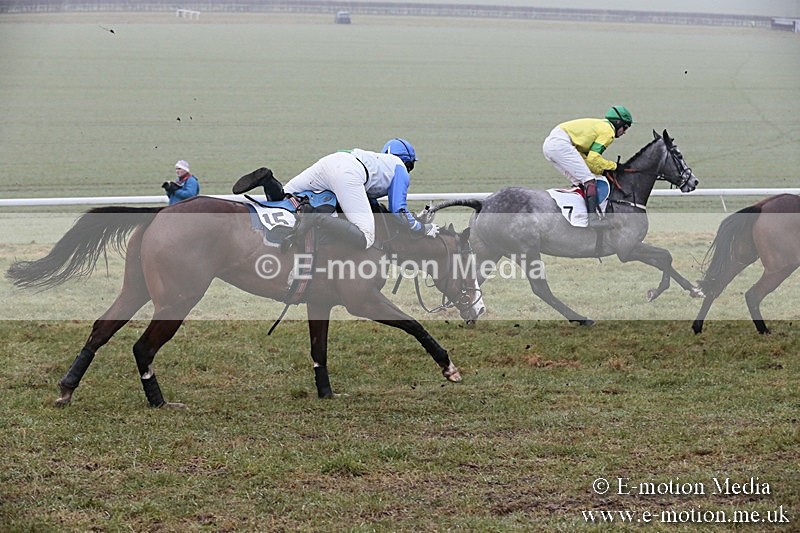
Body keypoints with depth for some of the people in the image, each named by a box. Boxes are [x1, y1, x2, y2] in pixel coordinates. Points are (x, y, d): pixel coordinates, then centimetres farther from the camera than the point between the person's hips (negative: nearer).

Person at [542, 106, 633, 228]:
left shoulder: (599, 125, 30)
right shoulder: (608, 131, 1)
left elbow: (584, 158, 21)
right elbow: (593, 157, -7)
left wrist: (603, 171, 15)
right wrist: (614, 166, 4)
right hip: (561, 143, -10)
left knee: (578, 181, 15)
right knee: (589, 180, -10)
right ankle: (593, 217, -20)